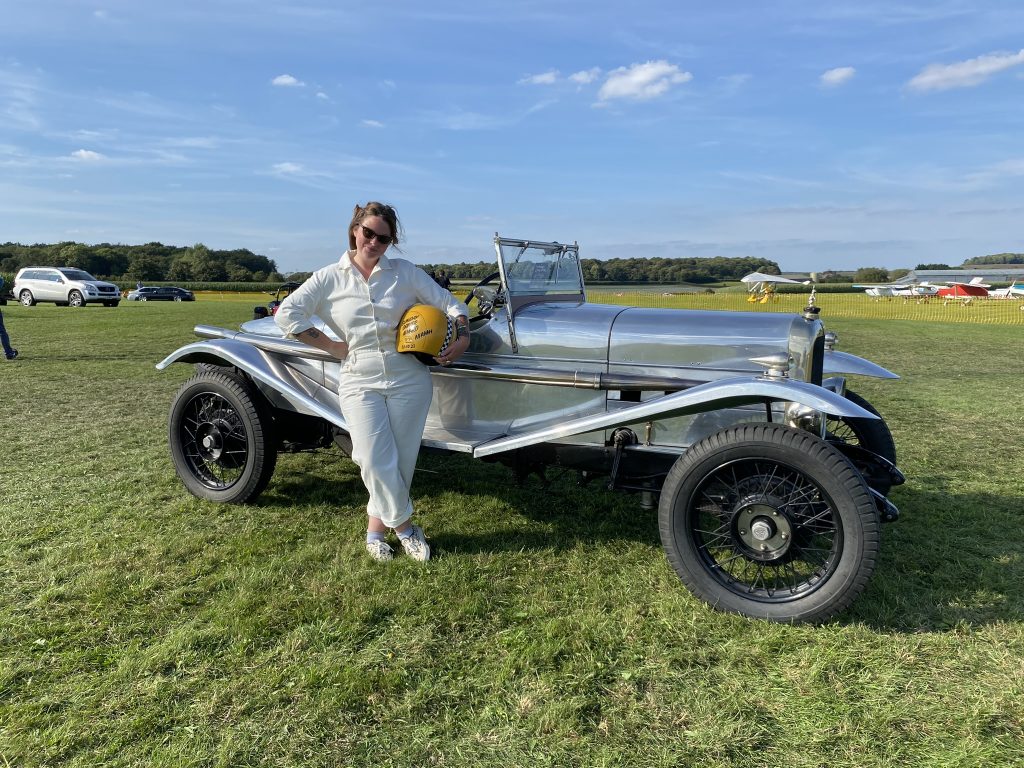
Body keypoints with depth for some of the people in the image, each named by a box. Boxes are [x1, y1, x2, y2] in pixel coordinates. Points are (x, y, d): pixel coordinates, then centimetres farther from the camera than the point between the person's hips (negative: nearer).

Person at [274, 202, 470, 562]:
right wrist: (332, 346, -6)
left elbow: (450, 303, 8)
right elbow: (286, 313, -3)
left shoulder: (405, 272, 6)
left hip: (409, 379, 1)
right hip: (360, 381, -1)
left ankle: (376, 526, 24)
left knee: (402, 461, 4)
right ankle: (405, 526, 14)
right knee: (376, 463, -9)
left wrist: (462, 337, -10)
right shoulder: (330, 277, 4)